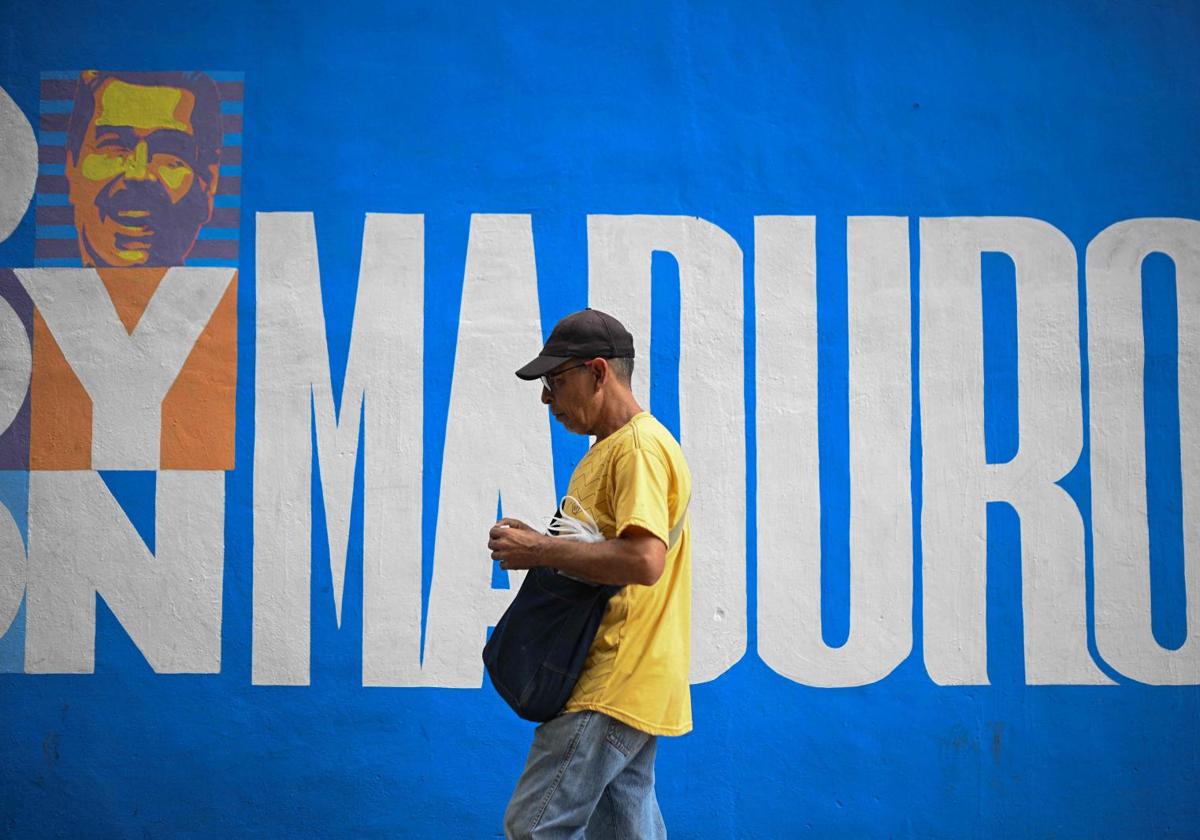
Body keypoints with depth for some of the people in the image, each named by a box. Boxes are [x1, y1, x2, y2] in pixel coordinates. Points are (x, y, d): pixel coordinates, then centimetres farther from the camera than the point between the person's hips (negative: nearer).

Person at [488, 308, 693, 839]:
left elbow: (644, 560, -26)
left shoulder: (641, 446, -13)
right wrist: (539, 545, 8)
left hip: (614, 687, -10)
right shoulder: (607, 449, 19)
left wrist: (540, 551, -18)